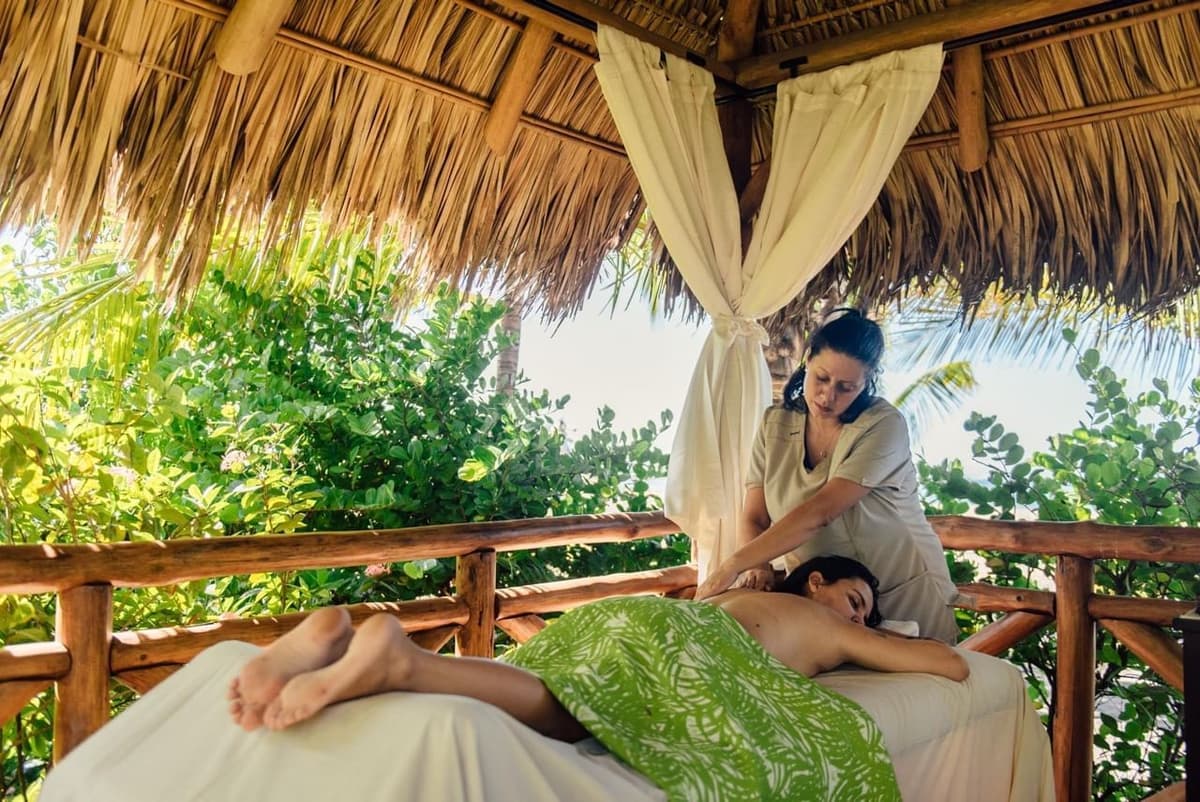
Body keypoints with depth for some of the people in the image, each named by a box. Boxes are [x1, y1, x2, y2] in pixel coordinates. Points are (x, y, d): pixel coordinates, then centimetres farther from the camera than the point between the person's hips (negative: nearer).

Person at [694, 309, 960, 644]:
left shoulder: (883, 426, -20)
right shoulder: (775, 424, -4)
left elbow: (820, 511, -32)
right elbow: (753, 519, -7)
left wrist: (735, 563, -38)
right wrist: (757, 565, -30)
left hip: (902, 594, -3)